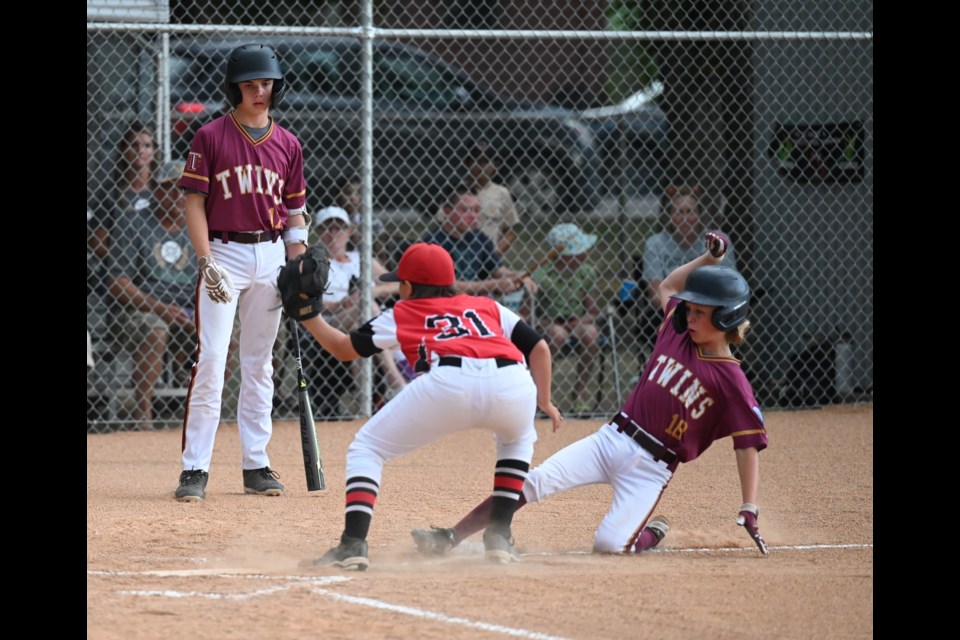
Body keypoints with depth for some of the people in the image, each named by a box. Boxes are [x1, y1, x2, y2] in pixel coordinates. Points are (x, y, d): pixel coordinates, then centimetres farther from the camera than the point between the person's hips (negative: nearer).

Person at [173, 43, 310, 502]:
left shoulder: (287, 145, 9)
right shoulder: (211, 137, -3)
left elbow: (295, 213, 13)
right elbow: (194, 202, -5)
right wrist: (207, 262, -14)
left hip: (271, 256, 4)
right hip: (223, 253, -4)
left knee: (259, 363, 9)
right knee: (211, 359, -11)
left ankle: (256, 465, 14)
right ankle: (195, 468, -9)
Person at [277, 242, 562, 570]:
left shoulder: (401, 316, 29)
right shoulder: (488, 306, 36)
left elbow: (344, 347, 33)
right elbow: (538, 347, 28)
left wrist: (308, 315, 45)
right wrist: (543, 401, 34)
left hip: (449, 383, -3)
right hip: (514, 383, 3)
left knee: (366, 448, 15)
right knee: (518, 439, 39)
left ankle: (353, 544, -3)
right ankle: (499, 536, 26)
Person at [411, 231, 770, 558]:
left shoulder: (731, 382, -9)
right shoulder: (677, 335, 8)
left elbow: (748, 444, -10)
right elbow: (667, 287, 27)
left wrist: (749, 511, -15)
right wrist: (709, 259, 18)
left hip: (651, 468, -5)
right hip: (612, 437, 5)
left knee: (610, 544, -20)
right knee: (536, 481, -14)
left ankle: (653, 534, 16)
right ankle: (450, 539, -14)